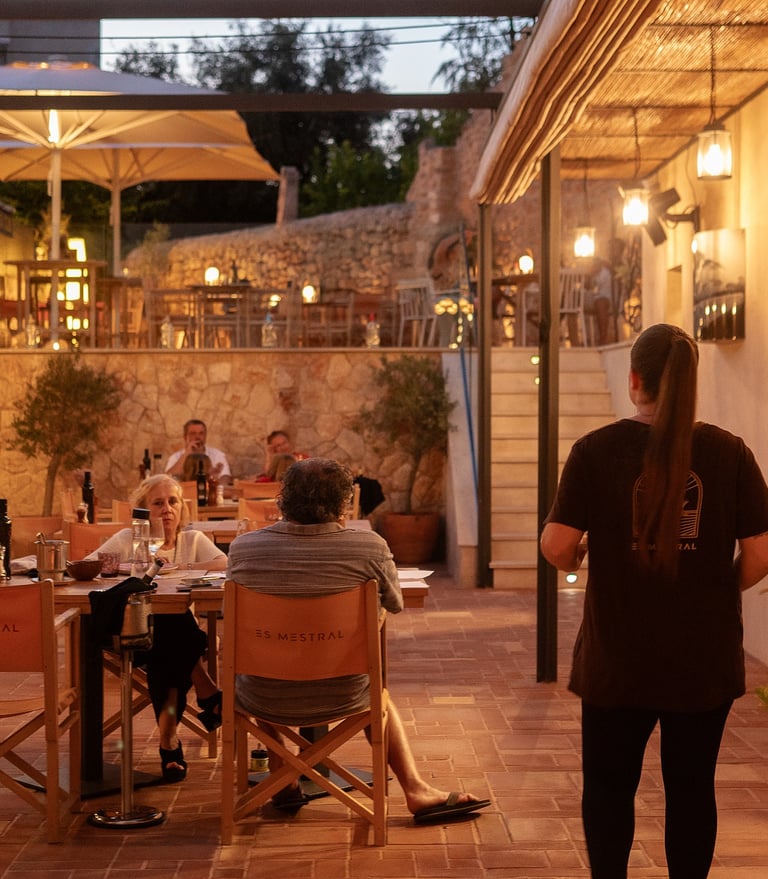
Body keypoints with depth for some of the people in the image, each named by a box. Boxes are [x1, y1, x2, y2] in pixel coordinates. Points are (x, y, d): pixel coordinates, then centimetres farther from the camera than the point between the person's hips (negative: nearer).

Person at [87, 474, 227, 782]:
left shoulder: (193, 540, 9)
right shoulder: (129, 539, 5)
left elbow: (226, 565, -11)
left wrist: (179, 569, -20)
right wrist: (126, 568, -23)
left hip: (180, 638, 2)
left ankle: (168, 734, -16)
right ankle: (208, 695, -18)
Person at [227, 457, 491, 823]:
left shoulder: (243, 547, -11)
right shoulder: (370, 547, -16)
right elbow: (395, 603, 3)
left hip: (265, 700, 1)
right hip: (341, 698, -1)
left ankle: (283, 784, 44)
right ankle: (415, 789, 33)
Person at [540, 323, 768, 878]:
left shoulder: (596, 450, -9)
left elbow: (557, 546, -12)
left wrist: (576, 559, 10)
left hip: (618, 655, -1)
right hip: (704, 656, 1)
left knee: (609, 785, 15)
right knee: (692, 787, 13)